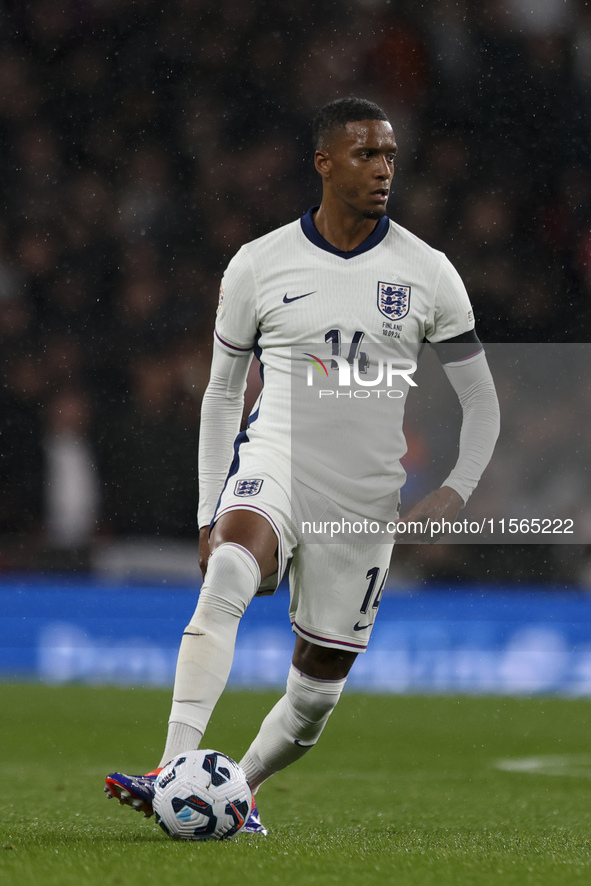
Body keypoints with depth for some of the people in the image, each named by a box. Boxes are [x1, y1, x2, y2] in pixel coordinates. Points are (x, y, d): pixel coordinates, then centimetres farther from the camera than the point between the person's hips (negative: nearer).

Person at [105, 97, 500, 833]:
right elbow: (221, 393, 12)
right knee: (225, 584, -33)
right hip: (273, 463, -2)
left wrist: (457, 490, -8)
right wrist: (210, 513, 7)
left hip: (365, 499, 2)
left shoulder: (427, 274, 2)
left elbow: (480, 400, 9)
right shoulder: (258, 265, 1)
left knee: (318, 690, 6)